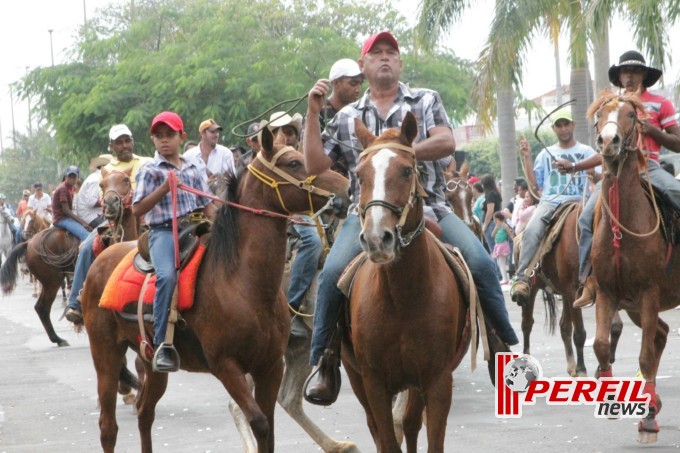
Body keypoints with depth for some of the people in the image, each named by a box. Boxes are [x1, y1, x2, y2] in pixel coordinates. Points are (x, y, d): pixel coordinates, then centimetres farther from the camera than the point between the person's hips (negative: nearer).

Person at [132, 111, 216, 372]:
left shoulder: (193, 168, 19)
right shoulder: (150, 171, 5)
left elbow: (207, 204, 21)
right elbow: (137, 209, -4)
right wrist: (164, 188, -14)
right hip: (163, 232, -5)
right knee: (167, 276, -32)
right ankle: (162, 345, -29)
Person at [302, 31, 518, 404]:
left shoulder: (426, 101, 13)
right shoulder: (347, 117, 16)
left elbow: (446, 142, -3)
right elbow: (315, 165, 11)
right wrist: (313, 113, 3)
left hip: (426, 205, 0)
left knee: (479, 262, -21)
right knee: (333, 272, -26)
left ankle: (510, 347, -7)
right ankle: (320, 366, -14)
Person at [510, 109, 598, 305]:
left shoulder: (586, 152, 16)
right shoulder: (546, 154, 23)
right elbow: (535, 185, 19)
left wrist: (572, 166, -10)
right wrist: (526, 158, 10)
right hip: (550, 201, 1)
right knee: (531, 232, -30)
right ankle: (522, 280, -37)